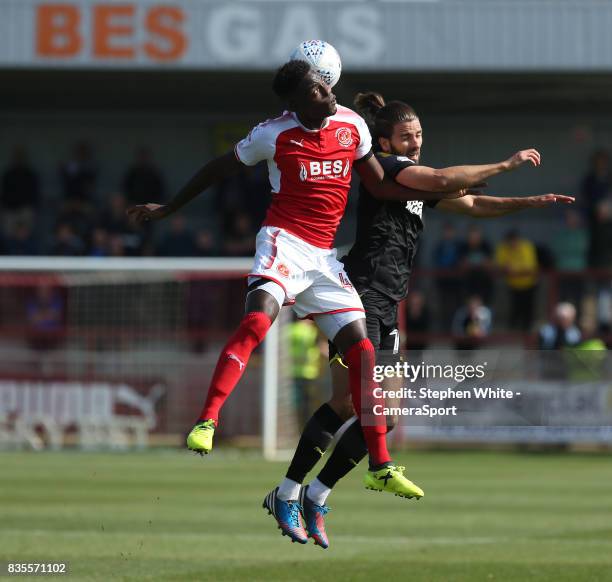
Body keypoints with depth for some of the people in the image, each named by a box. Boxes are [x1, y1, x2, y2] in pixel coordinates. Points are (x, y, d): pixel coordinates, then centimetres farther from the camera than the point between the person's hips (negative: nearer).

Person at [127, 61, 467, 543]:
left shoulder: (352, 125, 5)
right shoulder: (273, 135, -7)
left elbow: (379, 185, 16)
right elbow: (219, 169, 7)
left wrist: (440, 193, 6)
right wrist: (168, 208, 13)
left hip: (324, 257, 5)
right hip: (284, 241, -5)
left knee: (361, 350, -1)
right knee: (258, 320, -32)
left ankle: (380, 466, 7)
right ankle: (206, 423, -38)